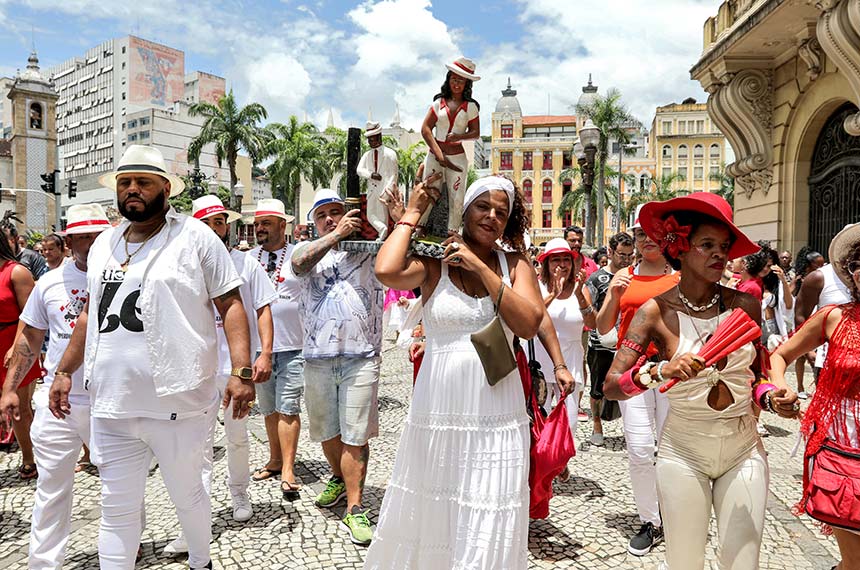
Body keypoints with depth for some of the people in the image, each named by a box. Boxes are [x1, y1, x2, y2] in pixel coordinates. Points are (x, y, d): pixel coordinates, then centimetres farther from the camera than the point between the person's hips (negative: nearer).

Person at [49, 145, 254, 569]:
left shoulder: (195, 237, -5)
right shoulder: (103, 244, 12)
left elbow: (231, 305, -8)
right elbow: (90, 313, 21)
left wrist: (242, 371, -17)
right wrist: (64, 371, 17)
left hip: (178, 404, -4)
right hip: (110, 406, 4)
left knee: (187, 495, 14)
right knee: (117, 508, 12)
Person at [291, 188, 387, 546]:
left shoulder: (368, 247, 8)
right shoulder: (308, 248, 12)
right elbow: (300, 264, -11)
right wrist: (336, 235, -13)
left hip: (361, 358, -2)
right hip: (317, 358, 3)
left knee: (355, 435, -1)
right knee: (325, 431, 18)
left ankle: (354, 510, 6)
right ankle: (339, 479, 42)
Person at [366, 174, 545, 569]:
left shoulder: (515, 264, 5)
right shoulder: (434, 262, -2)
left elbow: (529, 325, -10)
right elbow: (386, 271, -22)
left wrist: (479, 266, -12)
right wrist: (412, 213, -8)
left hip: (497, 414, 1)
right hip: (438, 411, -1)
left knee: (489, 525, 10)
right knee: (429, 516, 15)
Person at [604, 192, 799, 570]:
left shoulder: (745, 305, -2)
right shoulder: (657, 311, -11)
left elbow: (754, 377, 12)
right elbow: (611, 386, -17)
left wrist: (772, 397, -8)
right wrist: (660, 371, -32)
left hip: (744, 449, 3)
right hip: (683, 452, -2)